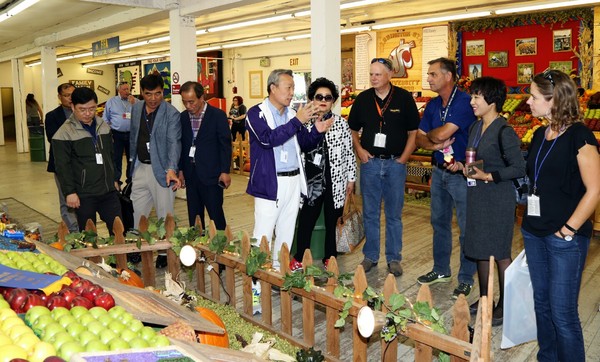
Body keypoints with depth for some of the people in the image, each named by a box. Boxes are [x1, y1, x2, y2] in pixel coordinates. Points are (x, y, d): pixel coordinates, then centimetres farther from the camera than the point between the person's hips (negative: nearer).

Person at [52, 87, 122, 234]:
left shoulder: (104, 126, 9)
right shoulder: (65, 132, -8)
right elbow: (63, 166, -9)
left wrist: (115, 178, 17)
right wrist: (69, 192, -13)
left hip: (109, 191, 5)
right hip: (84, 195, -5)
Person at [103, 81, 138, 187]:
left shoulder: (135, 101, 6)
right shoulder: (111, 102, 6)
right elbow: (105, 120, 7)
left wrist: (134, 104, -13)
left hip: (132, 134, 1)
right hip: (117, 134, -1)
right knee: (116, 159, 2)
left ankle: (131, 180, 23)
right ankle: (116, 181, 11)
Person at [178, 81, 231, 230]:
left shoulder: (218, 115, -6)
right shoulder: (183, 117, 8)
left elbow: (225, 144, -6)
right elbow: (181, 144, 15)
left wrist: (225, 171, -9)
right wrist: (180, 170, 11)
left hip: (211, 173, -5)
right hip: (190, 173, 5)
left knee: (216, 214, 0)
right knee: (194, 216, 10)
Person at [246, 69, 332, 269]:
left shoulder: (292, 114, 13)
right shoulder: (256, 113, -4)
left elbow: (306, 144, 15)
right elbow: (268, 139, -21)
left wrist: (317, 130, -5)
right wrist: (297, 121, -22)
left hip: (294, 181, 6)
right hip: (269, 183, -6)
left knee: (286, 233, 14)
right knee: (263, 235, -2)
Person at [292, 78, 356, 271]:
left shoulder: (341, 124, 0)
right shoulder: (304, 122, 3)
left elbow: (349, 153, 3)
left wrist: (351, 178, 2)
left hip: (335, 182, 0)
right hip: (310, 182, 1)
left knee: (332, 222, 11)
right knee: (305, 222, 4)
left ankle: (330, 259, 27)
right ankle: (299, 260, 21)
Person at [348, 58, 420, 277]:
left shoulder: (404, 98, -2)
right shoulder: (363, 99, 4)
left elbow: (413, 133, 1)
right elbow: (352, 129, 14)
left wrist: (403, 159, -6)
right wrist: (359, 150, -1)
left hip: (395, 163, -2)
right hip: (370, 162, 2)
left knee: (394, 214, 6)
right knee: (370, 213, 8)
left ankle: (393, 258, 18)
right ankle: (370, 256, 21)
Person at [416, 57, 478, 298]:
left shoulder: (463, 102, -17)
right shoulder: (433, 105, 8)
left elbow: (442, 133, -25)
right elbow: (419, 137, 7)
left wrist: (430, 134, -4)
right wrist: (434, 145, -14)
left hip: (461, 173, -8)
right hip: (439, 170, 8)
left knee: (467, 228, 2)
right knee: (439, 222, 17)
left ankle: (466, 279, 14)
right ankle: (441, 270, 32)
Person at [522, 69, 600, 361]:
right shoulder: (540, 135, 10)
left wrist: (569, 228, -15)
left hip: (565, 238, -7)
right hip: (534, 232, 7)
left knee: (562, 312, 0)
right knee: (541, 303, 17)